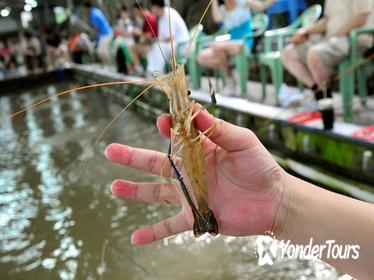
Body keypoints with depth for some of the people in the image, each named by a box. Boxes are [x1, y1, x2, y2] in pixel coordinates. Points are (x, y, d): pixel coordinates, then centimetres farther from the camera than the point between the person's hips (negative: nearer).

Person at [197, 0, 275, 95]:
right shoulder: (222, 9, 11)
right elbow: (217, 18, -12)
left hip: (244, 44, -5)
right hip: (232, 44, 5)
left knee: (216, 46, -32)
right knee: (202, 57, -12)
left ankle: (230, 79, -14)